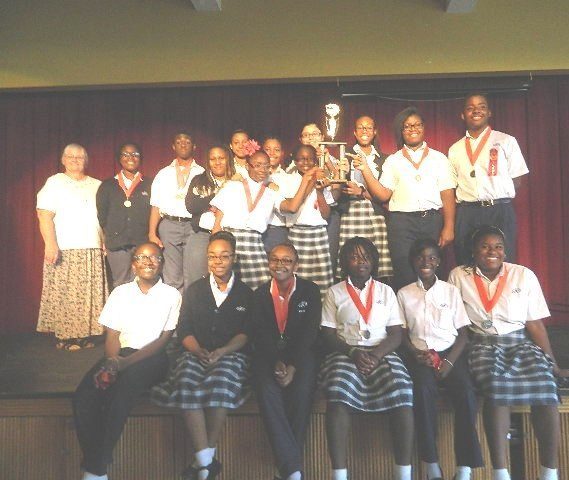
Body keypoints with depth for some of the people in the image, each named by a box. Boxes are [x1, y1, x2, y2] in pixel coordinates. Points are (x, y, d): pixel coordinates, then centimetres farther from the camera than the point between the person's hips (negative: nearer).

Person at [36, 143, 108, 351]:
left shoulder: (97, 186, 18)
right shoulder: (55, 183, 5)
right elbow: (44, 215, -5)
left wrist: (106, 243, 7)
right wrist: (51, 244, -16)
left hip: (93, 249, 4)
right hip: (64, 250, -4)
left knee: (89, 294, 2)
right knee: (64, 294, -5)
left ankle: (85, 334, 10)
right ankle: (65, 336, 4)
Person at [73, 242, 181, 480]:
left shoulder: (172, 295, 5)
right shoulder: (120, 292, 15)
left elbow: (163, 339, -3)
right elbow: (112, 335, 10)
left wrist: (127, 362, -15)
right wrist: (113, 361, -13)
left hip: (152, 357, -3)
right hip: (120, 355, 4)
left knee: (122, 391, -33)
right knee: (83, 397, -24)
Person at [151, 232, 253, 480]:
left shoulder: (245, 293, 13)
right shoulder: (194, 290, 18)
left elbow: (245, 333, 3)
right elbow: (184, 330, 9)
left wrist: (221, 352, -14)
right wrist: (199, 351, -11)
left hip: (230, 354, -1)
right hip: (196, 353, 2)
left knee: (221, 381, -35)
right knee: (186, 382, -32)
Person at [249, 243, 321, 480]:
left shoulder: (310, 291, 4)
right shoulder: (260, 294, 10)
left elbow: (310, 332, -5)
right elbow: (259, 335, 1)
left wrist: (293, 366, -17)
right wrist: (276, 363, -15)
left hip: (301, 353, -1)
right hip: (268, 354, 1)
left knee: (301, 390, -30)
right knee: (267, 391, -28)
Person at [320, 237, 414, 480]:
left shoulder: (386, 291, 16)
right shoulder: (335, 292, 12)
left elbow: (396, 333, 8)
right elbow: (328, 335, 5)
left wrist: (376, 355, -11)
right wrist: (353, 353, -13)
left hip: (382, 354, 2)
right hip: (345, 353, -1)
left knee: (402, 393, -29)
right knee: (338, 396, -32)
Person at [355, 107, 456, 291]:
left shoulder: (439, 158, 11)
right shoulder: (393, 160, 11)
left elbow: (447, 194, 4)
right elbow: (383, 194, 3)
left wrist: (449, 227, -6)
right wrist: (365, 170, -8)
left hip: (433, 220, 1)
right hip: (402, 222, -1)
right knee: (405, 277, -3)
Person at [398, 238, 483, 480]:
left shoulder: (451, 291, 11)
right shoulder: (404, 294, 10)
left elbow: (463, 333, 8)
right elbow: (402, 333, 8)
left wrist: (449, 361, -8)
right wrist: (417, 354, -11)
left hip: (450, 352, 1)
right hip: (420, 355, -1)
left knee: (466, 392, -27)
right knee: (424, 390, -31)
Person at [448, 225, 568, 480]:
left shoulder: (524, 275, 6)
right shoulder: (459, 276, 4)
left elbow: (535, 324, 7)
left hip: (520, 343, 2)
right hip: (482, 345, -2)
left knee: (546, 384, -27)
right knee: (496, 386, -32)